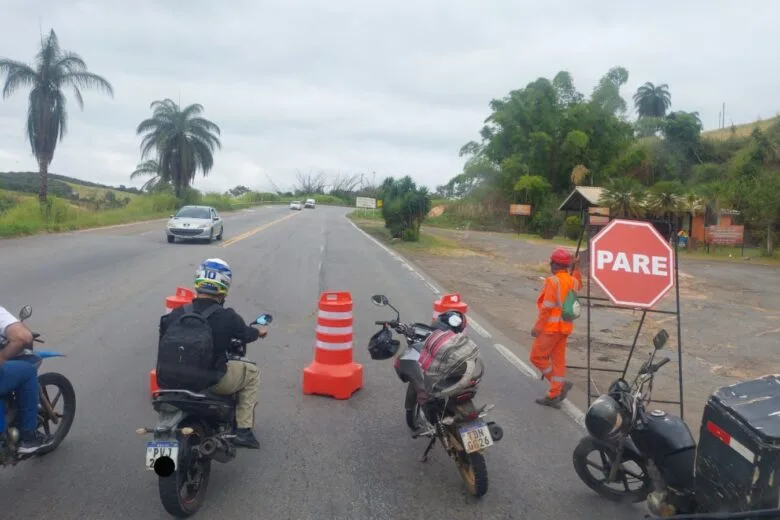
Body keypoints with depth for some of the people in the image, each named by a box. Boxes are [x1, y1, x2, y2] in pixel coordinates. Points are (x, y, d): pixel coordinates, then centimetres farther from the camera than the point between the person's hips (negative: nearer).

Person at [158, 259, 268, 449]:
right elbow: (246, 335, 2)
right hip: (214, 382, -4)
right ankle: (243, 430, 13)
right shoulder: (228, 317, -16)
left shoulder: (178, 314, -9)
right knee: (252, 373, 19)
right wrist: (259, 330, 26)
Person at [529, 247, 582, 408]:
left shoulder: (553, 281, -16)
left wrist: (537, 327, -14)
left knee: (537, 356, 4)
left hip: (551, 327, -8)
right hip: (565, 327, 8)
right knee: (558, 359, 11)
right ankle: (554, 396, 15)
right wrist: (577, 267, 31)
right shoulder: (573, 281, 7)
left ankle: (561, 383, -2)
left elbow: (546, 308, -19)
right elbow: (578, 285, 35)